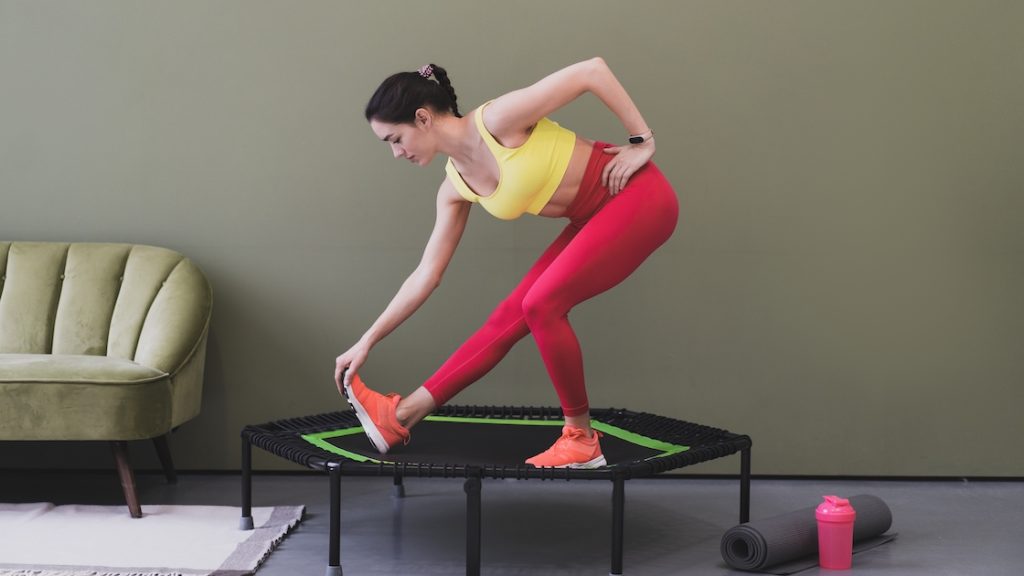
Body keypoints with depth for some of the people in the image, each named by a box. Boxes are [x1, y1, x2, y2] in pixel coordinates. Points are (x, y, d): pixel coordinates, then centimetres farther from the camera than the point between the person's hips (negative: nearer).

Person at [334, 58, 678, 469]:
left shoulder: (498, 120, -21)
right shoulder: (456, 187, 2)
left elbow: (592, 70, -20)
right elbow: (427, 275, 7)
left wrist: (642, 141, -16)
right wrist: (366, 342, 8)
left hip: (638, 196, -7)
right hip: (596, 218, 7)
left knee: (541, 304, -17)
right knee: (510, 315, 3)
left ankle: (581, 438, -3)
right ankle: (402, 414, 8)